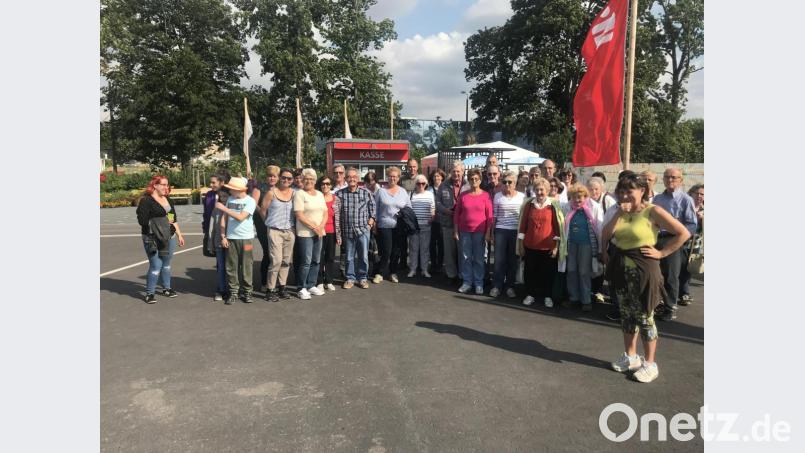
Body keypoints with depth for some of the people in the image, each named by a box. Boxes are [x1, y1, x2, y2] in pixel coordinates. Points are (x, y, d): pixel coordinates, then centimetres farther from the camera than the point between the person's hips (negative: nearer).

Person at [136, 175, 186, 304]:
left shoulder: (168, 200, 13)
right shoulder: (146, 201, -9)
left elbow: (174, 219, 19)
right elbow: (142, 220, -15)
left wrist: (179, 235, 17)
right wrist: (159, 222, -17)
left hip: (169, 237, 7)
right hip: (153, 239, -6)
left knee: (166, 264, 15)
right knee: (156, 265, -8)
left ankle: (166, 288, 29)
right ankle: (149, 293, 5)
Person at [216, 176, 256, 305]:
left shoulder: (250, 201, -6)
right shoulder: (230, 199, 6)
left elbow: (240, 217, -17)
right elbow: (224, 218, 9)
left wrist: (224, 208, -14)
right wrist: (223, 236, 4)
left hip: (245, 238, -3)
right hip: (230, 238, 3)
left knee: (246, 266, 3)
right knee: (231, 266, 4)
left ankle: (247, 291, 14)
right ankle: (233, 291, 14)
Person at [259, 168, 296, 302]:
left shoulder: (293, 193, 6)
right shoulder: (271, 193, -4)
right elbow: (263, 210, 1)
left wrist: (293, 224, 5)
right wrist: (272, 222, 10)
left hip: (290, 231, 4)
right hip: (275, 231, -4)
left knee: (287, 260, 7)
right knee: (277, 260, -10)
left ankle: (282, 287, 20)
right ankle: (270, 290, 2)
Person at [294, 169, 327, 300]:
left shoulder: (320, 194, 14)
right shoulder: (299, 194, -5)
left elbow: (325, 213, 12)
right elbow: (299, 215, -13)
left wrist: (321, 227, -6)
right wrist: (314, 227, -13)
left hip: (319, 233, 6)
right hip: (305, 233, -6)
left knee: (316, 261, 9)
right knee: (306, 261, -7)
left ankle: (311, 286, 20)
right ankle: (302, 289, 4)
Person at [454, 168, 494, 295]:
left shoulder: (485, 196, -2)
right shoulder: (463, 195, 4)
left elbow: (490, 216, -2)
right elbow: (456, 214, 8)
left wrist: (488, 233, -6)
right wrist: (456, 231, 4)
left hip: (479, 231, -2)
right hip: (464, 231, 2)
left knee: (478, 258, 4)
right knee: (466, 257, 7)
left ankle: (479, 284, 14)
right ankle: (467, 282, 17)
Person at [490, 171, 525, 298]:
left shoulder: (522, 196, 2)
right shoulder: (498, 196, 4)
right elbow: (494, 215, 6)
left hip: (516, 231, 0)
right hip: (500, 230, 0)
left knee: (512, 260, 7)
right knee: (499, 259, 1)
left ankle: (510, 286, 18)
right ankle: (496, 286, 10)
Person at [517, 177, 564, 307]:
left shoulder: (554, 205, -4)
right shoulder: (528, 203, 0)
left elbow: (558, 226, -2)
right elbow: (523, 224, 4)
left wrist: (556, 246, -5)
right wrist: (521, 244, 2)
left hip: (548, 247, -2)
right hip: (530, 246, 2)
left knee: (548, 273, 8)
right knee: (530, 271, 10)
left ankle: (548, 297, 23)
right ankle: (530, 295, 25)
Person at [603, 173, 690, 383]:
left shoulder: (653, 211, -11)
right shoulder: (621, 211, 7)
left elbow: (683, 233, -12)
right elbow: (605, 235, -3)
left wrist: (661, 252, -12)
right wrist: (620, 214, -10)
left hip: (643, 269, -6)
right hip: (621, 268, 6)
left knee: (644, 316, 1)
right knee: (626, 314, 14)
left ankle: (650, 364, 14)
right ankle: (630, 356, 28)